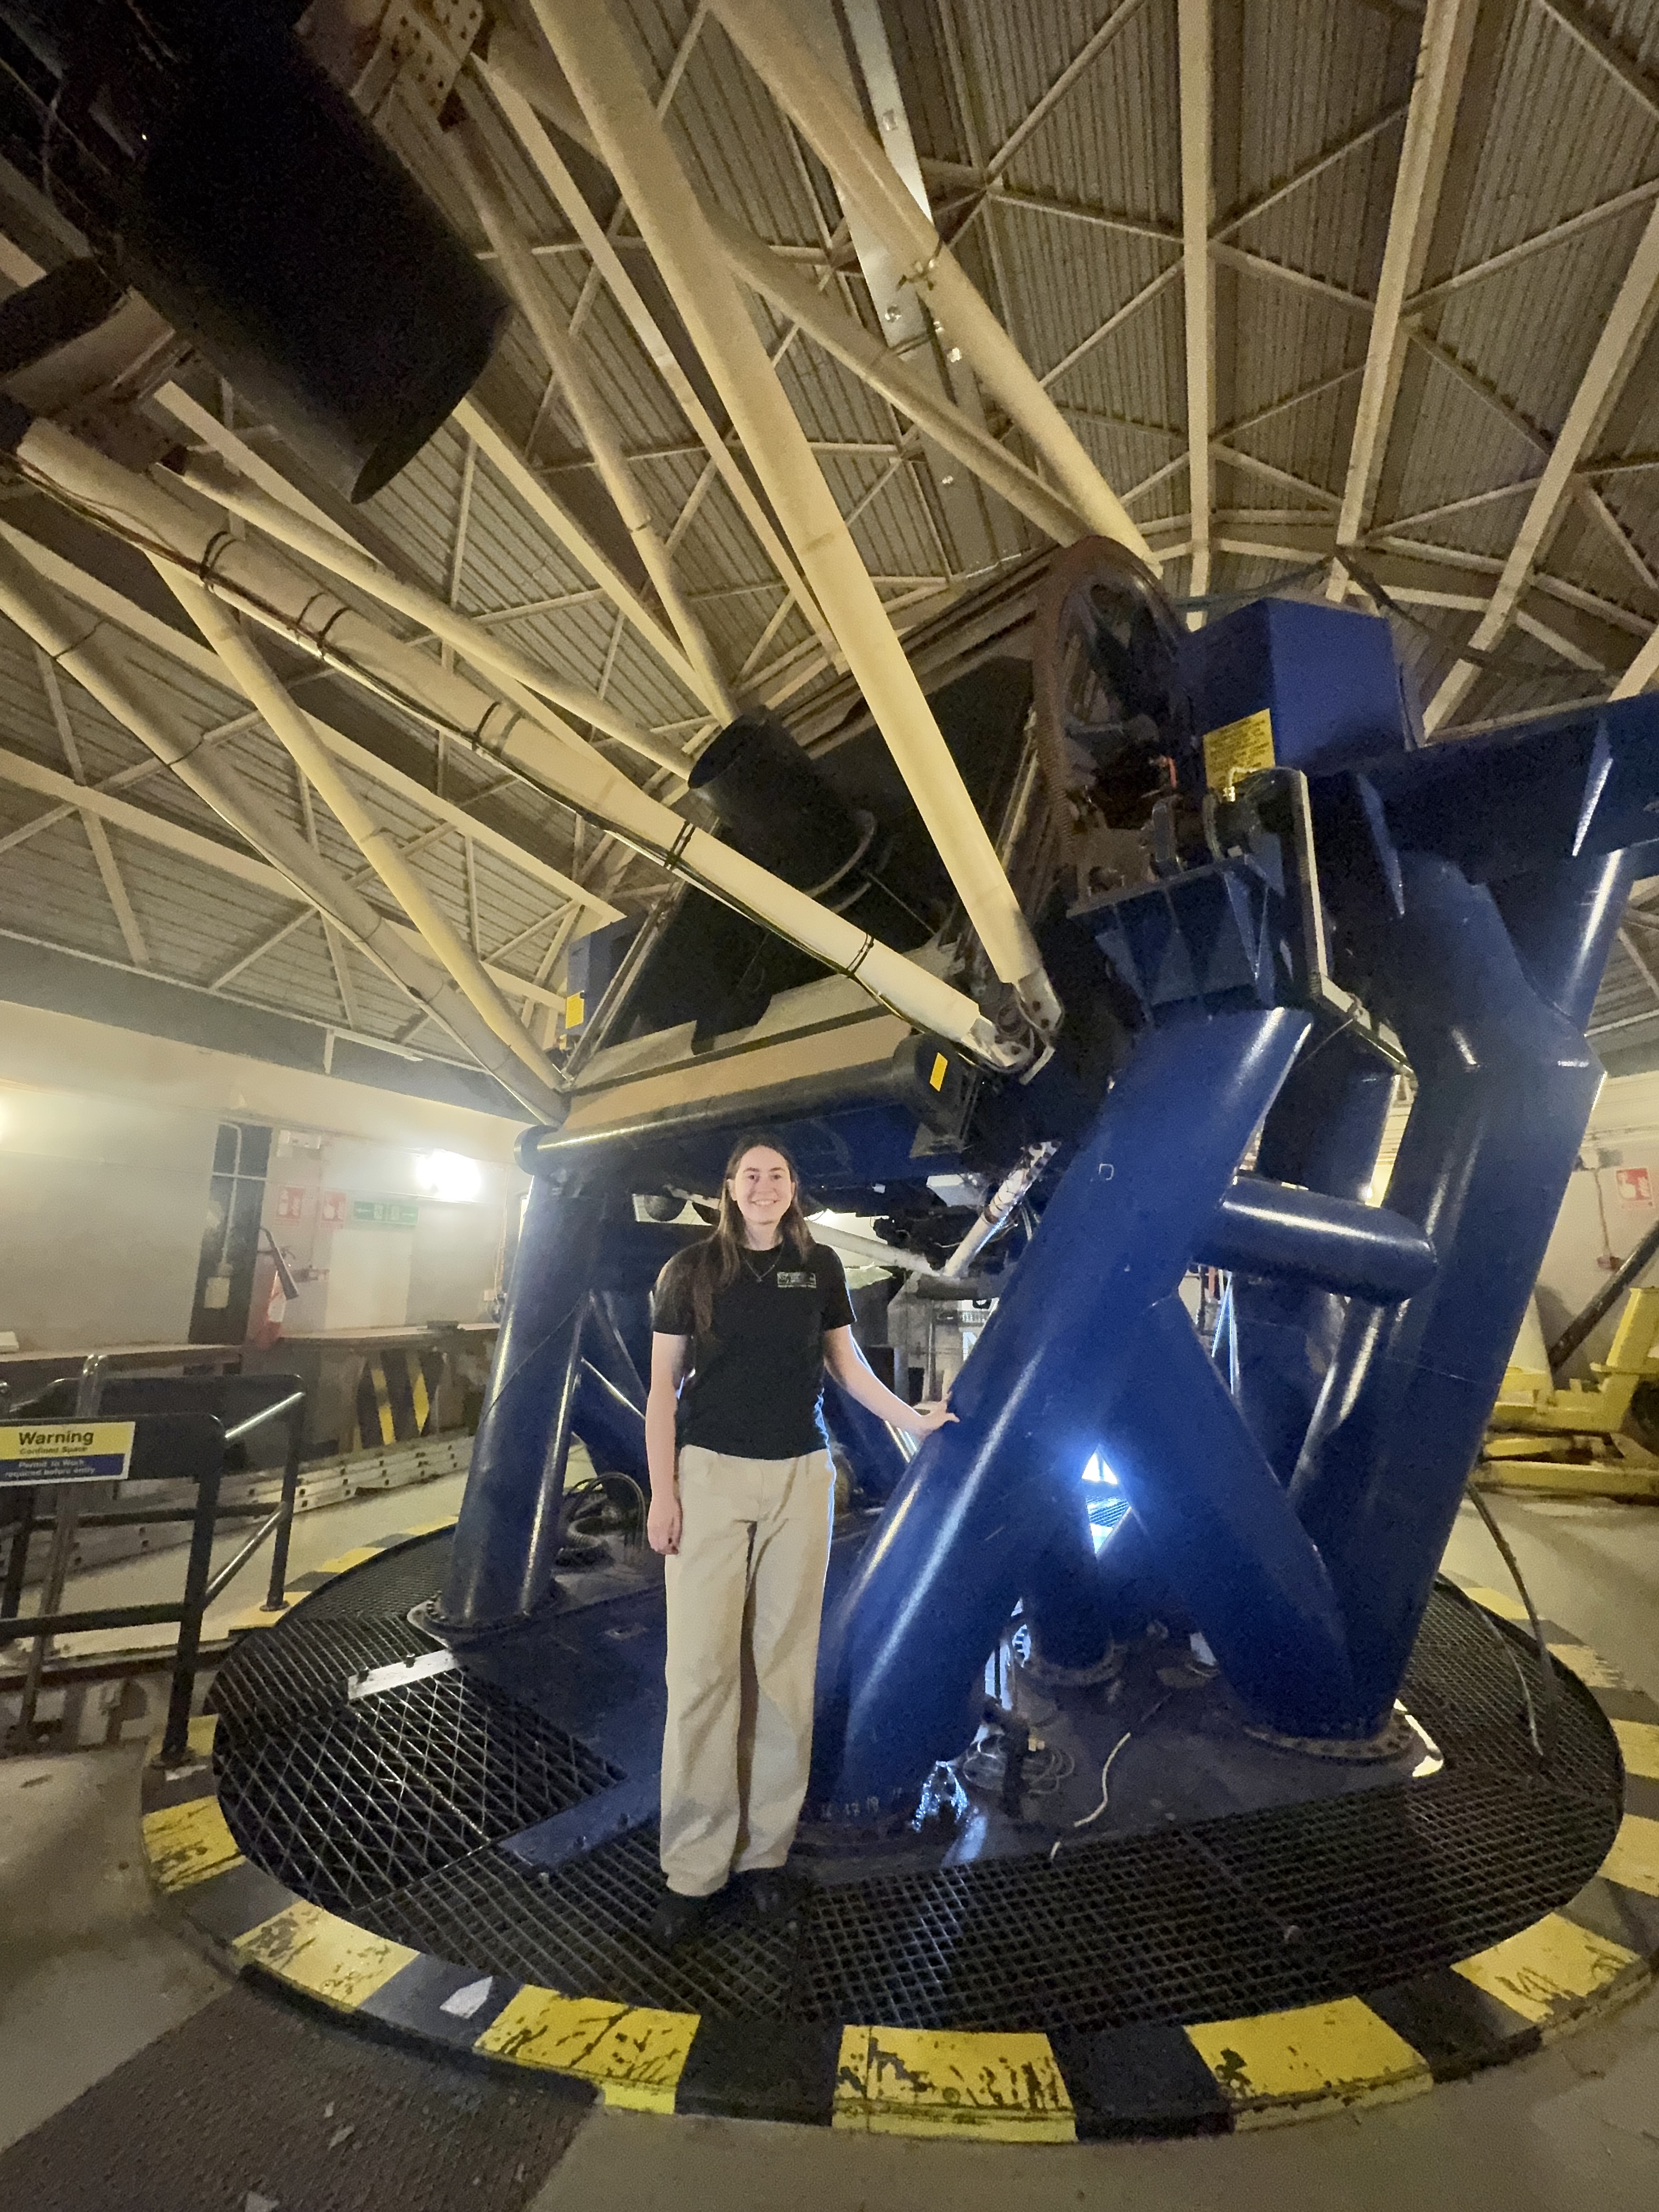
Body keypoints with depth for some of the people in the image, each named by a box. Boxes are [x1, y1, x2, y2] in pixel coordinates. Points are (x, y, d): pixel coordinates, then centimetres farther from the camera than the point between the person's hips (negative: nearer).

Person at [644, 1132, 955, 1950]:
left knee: (784, 1662, 8)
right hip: (711, 1474, -1)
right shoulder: (691, 1269, -1)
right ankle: (694, 1866, 16)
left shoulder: (820, 1266, 4)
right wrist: (661, 1492, -4)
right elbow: (662, 1386, 0)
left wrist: (911, 1418, 10)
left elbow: (845, 1362, 13)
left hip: (800, 1478, 2)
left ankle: (765, 1851, 24)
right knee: (703, 1665, 0)